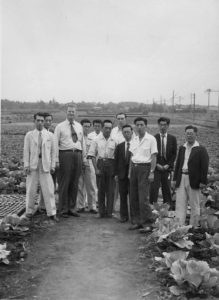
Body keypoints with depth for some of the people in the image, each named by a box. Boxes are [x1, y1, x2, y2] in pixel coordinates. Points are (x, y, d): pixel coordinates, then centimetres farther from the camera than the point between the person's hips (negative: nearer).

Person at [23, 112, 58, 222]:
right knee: (31, 189, 5)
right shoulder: (29, 135, 7)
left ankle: (51, 213, 1)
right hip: (33, 164, 0)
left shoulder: (49, 135, 8)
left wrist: (52, 165, 3)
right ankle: (29, 210, 18)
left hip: (45, 164, 0)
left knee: (48, 190, -3)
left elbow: (53, 151, 8)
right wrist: (26, 165, -3)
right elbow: (26, 151, 5)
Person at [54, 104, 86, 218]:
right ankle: (63, 210, 9)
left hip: (77, 155, 4)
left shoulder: (79, 126, 15)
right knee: (64, 183, -1)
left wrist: (84, 157, 12)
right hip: (65, 154, -4)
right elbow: (55, 144, -1)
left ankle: (72, 208, 19)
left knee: (75, 184, 8)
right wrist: (56, 159, -8)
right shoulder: (60, 127, 2)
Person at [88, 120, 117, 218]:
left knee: (110, 189, 1)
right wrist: (96, 168, -5)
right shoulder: (97, 140, 4)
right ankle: (101, 211, 14)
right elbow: (92, 155, 2)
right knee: (101, 189, 6)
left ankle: (109, 211, 9)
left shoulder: (114, 141, 5)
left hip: (111, 165, 0)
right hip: (100, 164, 0)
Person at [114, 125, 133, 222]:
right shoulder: (119, 146, 12)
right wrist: (116, 173, 3)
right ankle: (124, 215, 16)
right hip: (122, 174, 4)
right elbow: (116, 161, 10)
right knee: (123, 196, 7)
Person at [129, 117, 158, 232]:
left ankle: (147, 223, -2)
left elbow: (154, 157, -8)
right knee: (133, 197, 8)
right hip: (134, 168, 6)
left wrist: (151, 172, -13)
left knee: (143, 198, -10)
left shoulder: (151, 139, -5)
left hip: (144, 168, -6)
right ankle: (137, 221, 18)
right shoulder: (133, 140, 13)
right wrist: (130, 171, 13)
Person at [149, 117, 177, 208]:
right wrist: (156, 164, -7)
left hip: (167, 167, 1)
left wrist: (168, 165, -4)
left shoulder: (172, 138, 8)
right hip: (156, 167, -1)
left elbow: (174, 154, 6)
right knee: (153, 187, -7)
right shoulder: (154, 138, 4)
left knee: (167, 188, 4)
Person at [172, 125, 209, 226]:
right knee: (180, 204, 3)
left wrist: (203, 181, -13)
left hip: (193, 181, -4)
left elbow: (204, 166, -8)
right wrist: (174, 179, 9)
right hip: (181, 179, 5)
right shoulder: (182, 148, 12)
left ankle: (193, 227, 18)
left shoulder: (201, 149, -4)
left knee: (194, 206, 7)